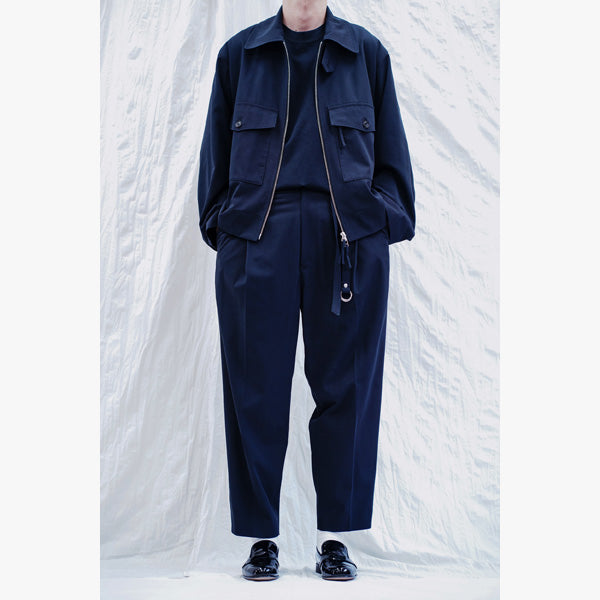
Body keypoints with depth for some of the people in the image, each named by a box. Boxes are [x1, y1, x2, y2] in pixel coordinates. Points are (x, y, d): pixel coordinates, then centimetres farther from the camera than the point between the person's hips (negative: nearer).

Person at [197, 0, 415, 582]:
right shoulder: (239, 53, 14)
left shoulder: (367, 53, 14)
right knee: (257, 387, 2)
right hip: (256, 242, 0)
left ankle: (334, 536, 19)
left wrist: (386, 219, 3)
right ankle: (260, 535, 18)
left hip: (350, 242, 1)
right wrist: (220, 223, 8)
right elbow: (216, 155, 15)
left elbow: (391, 156, 14)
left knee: (346, 385, 3)